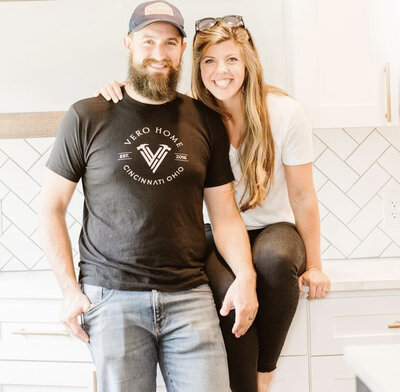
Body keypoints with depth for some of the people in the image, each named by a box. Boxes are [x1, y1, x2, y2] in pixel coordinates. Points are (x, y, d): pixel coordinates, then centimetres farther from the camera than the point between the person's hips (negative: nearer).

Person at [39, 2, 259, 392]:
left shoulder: (206, 122, 8)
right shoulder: (88, 117, 1)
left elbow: (225, 214, 9)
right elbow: (51, 207, 4)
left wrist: (245, 275, -7)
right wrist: (70, 288, -3)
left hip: (190, 297, 2)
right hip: (112, 297, -1)